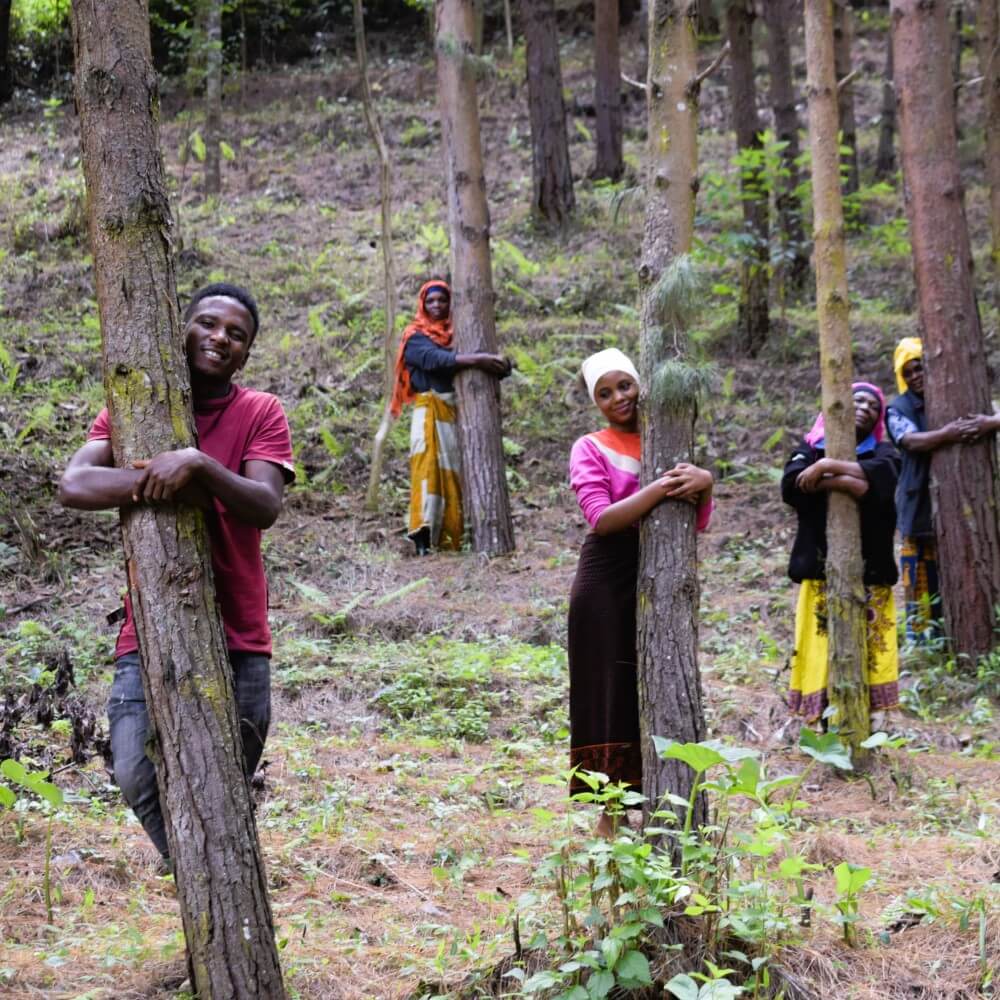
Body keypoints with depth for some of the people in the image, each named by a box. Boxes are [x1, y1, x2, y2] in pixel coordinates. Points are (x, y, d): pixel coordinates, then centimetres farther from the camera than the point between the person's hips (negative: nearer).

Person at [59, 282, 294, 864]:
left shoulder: (261, 414, 1)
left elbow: (265, 507, -15)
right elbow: (74, 486, -12)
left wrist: (199, 466, -30)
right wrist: (159, 482, -24)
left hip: (239, 643, 0)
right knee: (138, 775, -17)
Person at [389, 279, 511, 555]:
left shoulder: (458, 334, 16)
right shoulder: (415, 338, 5)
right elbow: (435, 359, -15)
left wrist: (500, 364, -19)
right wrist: (476, 360, -27)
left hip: (456, 412, 4)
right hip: (429, 411, -4)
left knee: (454, 474, 0)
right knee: (428, 467, -17)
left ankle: (449, 537, 0)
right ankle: (422, 535, -27)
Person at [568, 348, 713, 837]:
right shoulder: (590, 449, -1)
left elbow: (699, 522, 4)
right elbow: (602, 517, -15)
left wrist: (703, 483, -17)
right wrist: (659, 489, -28)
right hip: (608, 582, -4)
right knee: (610, 693, -2)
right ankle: (608, 814, 3)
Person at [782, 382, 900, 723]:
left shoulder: (882, 452, 13)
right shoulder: (811, 449, 11)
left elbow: (882, 476, -12)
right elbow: (791, 486, -10)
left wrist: (826, 468, -14)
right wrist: (844, 481, -15)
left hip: (869, 570, 1)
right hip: (822, 570, -1)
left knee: (868, 652, -2)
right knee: (822, 651, -7)